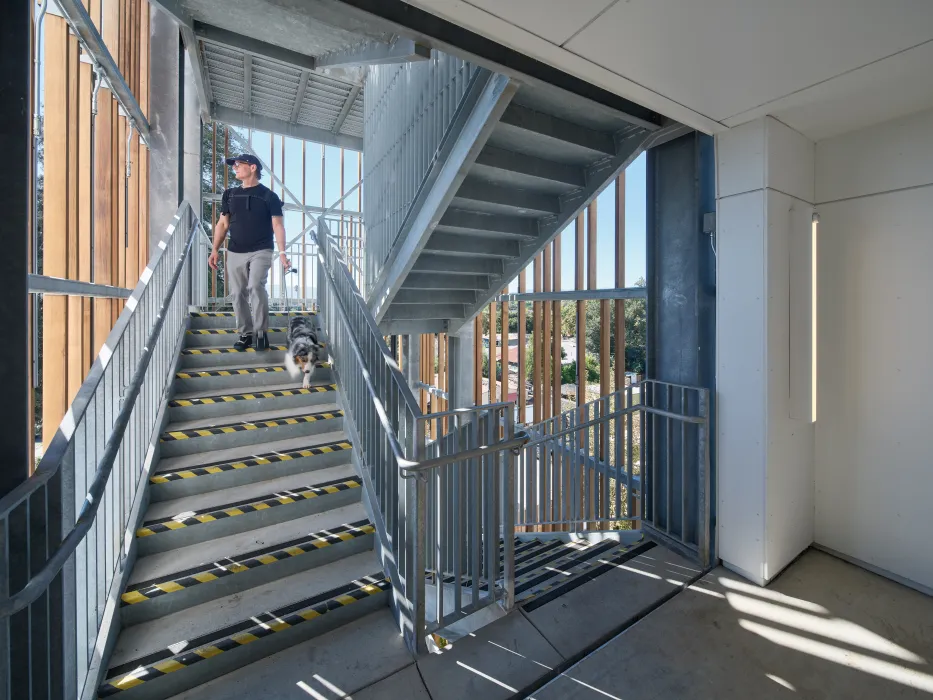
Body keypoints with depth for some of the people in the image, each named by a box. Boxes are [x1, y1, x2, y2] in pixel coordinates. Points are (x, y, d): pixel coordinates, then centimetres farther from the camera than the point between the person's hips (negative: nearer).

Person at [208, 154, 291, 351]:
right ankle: (245, 333, 14)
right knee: (238, 294, 4)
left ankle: (261, 332, -11)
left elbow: (277, 226, -5)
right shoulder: (230, 194, 13)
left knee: (256, 286, -22)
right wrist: (215, 250, 8)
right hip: (235, 253, 5)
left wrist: (282, 252, -16)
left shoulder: (268, 196, 0)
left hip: (260, 252, -5)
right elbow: (222, 224, 16)